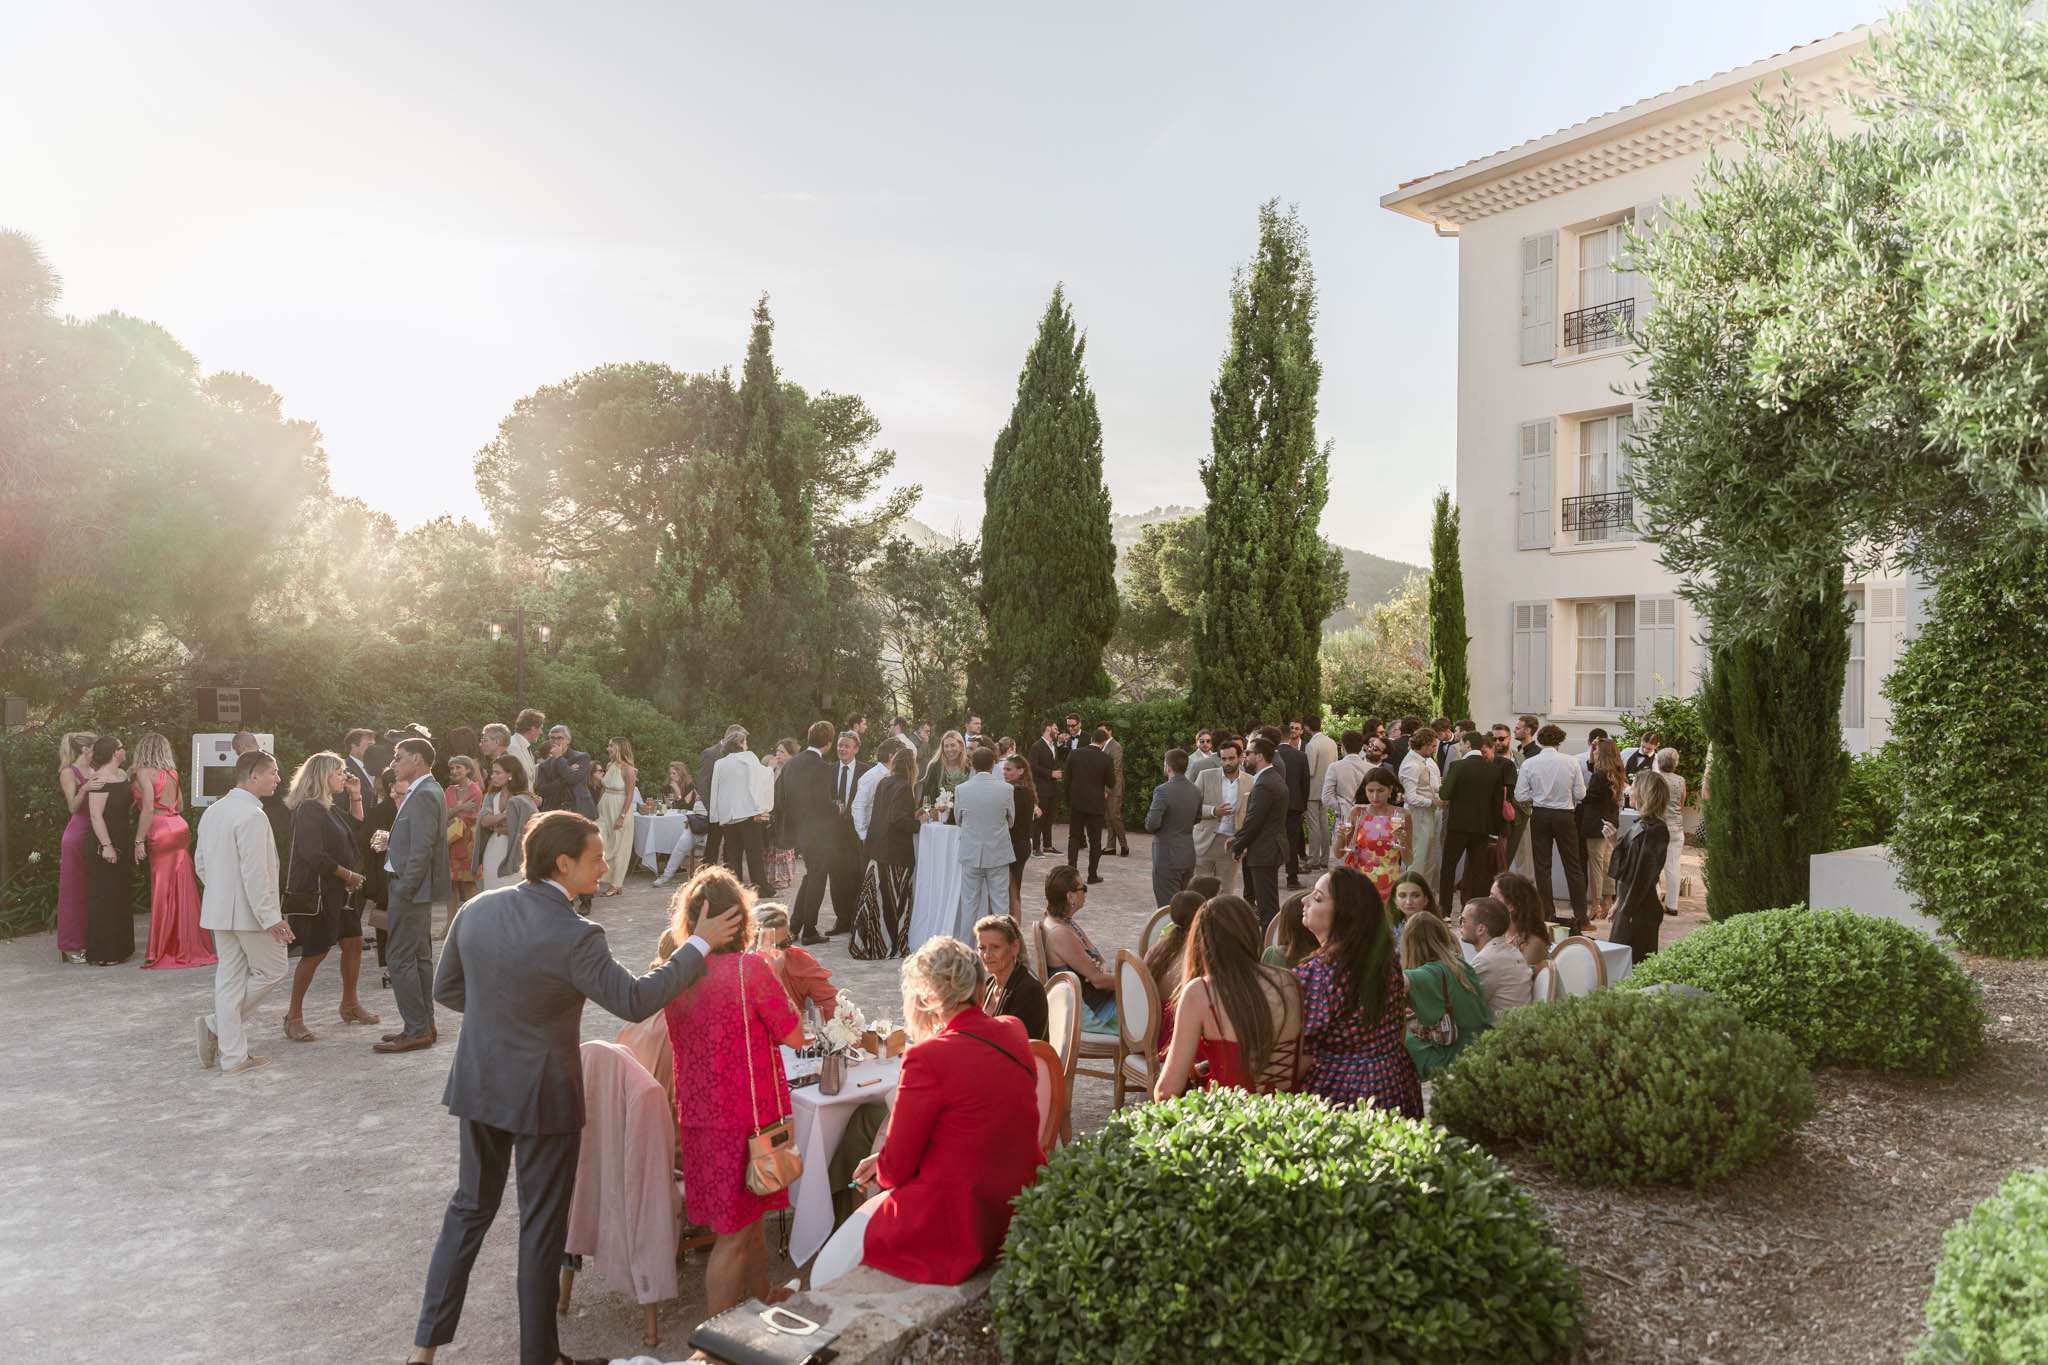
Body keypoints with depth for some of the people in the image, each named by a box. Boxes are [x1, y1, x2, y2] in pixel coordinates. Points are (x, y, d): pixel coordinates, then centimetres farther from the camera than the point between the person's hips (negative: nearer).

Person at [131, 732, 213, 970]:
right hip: (179, 827, 7)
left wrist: (139, 841, -14)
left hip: (160, 832, -7)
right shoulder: (171, 773, 13)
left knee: (163, 892, -1)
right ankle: (187, 947, 14)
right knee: (182, 891, 10)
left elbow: (148, 808, -15)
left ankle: (164, 951, 4)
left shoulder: (144, 772, -7)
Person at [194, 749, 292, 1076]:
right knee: (270, 971, 8)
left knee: (229, 979, 10)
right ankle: (217, 1025, 6)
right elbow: (254, 873, -22)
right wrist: (270, 917, -19)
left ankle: (233, 1057, 13)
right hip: (248, 911, -9)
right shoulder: (252, 815, -19)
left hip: (219, 910, 9)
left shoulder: (212, 812, 11)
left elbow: (200, 863, 18)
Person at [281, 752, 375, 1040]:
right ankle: (294, 1015, 6)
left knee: (353, 941, 11)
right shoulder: (308, 809, -15)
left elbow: (355, 829, 25)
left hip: (337, 890, 9)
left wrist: (355, 796, 13)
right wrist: (348, 875, -14)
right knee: (316, 952, -6)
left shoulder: (328, 808, 13)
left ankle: (349, 1005, 25)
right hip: (315, 892, -9)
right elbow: (313, 855, -22)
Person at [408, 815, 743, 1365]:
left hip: (479, 1086, 6)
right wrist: (699, 945, -17)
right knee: (542, 1225, 11)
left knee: (470, 1207, 23)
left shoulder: (477, 910, -6)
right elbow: (635, 1001, -21)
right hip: (543, 1095, -6)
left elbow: (446, 988, 6)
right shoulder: (573, 936, -25)